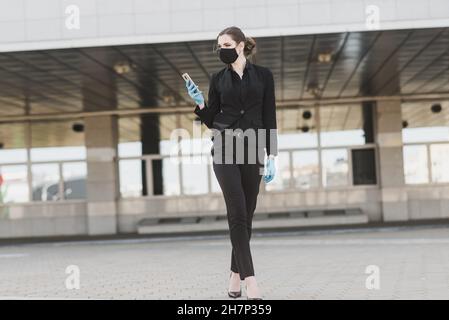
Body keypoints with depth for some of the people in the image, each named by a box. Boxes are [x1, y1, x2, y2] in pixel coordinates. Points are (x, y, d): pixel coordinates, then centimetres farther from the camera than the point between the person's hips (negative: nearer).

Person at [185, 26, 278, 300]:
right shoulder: (218, 79, 7)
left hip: (252, 150, 1)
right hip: (224, 149, 0)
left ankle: (236, 275, 19)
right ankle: (250, 279, -11)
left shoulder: (263, 75, 3)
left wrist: (271, 157, -5)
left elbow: (270, 118, 0)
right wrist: (200, 103, -9)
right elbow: (211, 121, 9)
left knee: (247, 215, 5)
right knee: (237, 213, -10)